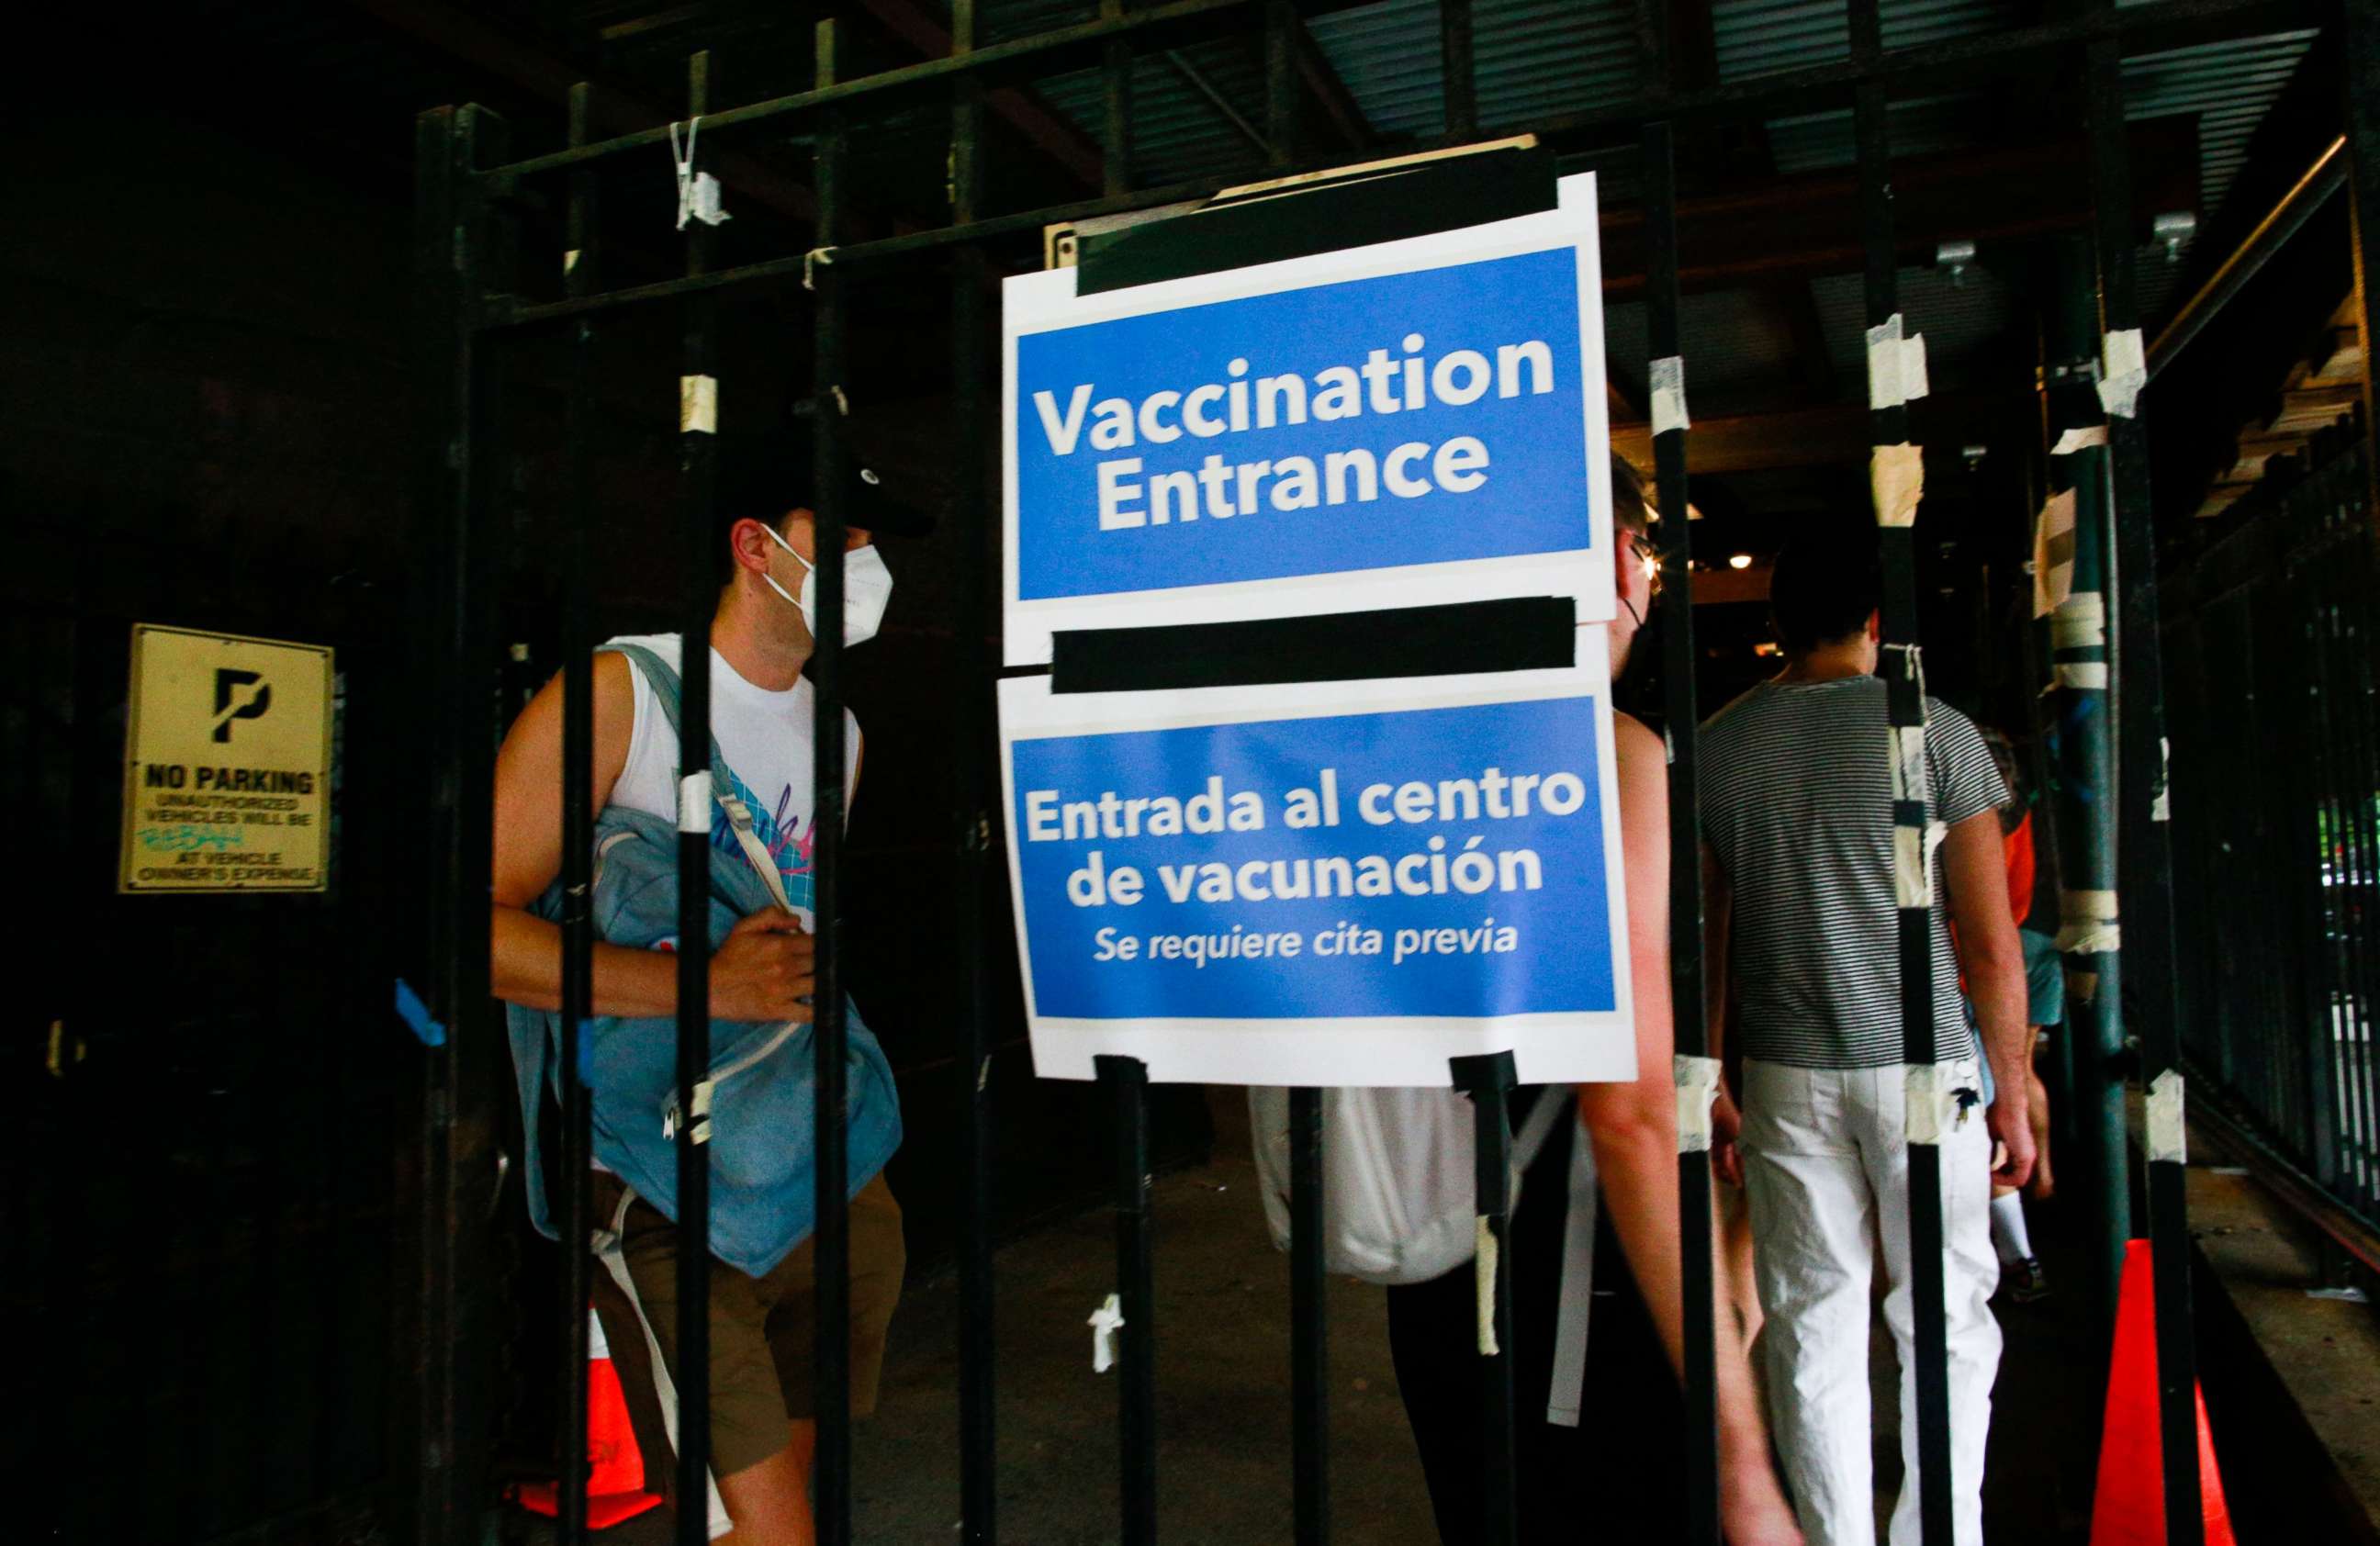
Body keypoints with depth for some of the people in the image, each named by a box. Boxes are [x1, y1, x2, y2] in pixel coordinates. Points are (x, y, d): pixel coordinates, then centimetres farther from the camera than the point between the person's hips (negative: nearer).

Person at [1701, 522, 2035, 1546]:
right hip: (1920, 1066, -2)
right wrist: (2013, 1093, 5)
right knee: (1944, 1319, 12)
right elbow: (1993, 944, -5)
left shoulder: (1716, 746, 2)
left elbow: (1701, 940, 5)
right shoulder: (1934, 730, -5)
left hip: (1784, 1076, 2)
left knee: (1813, 1327, 9)